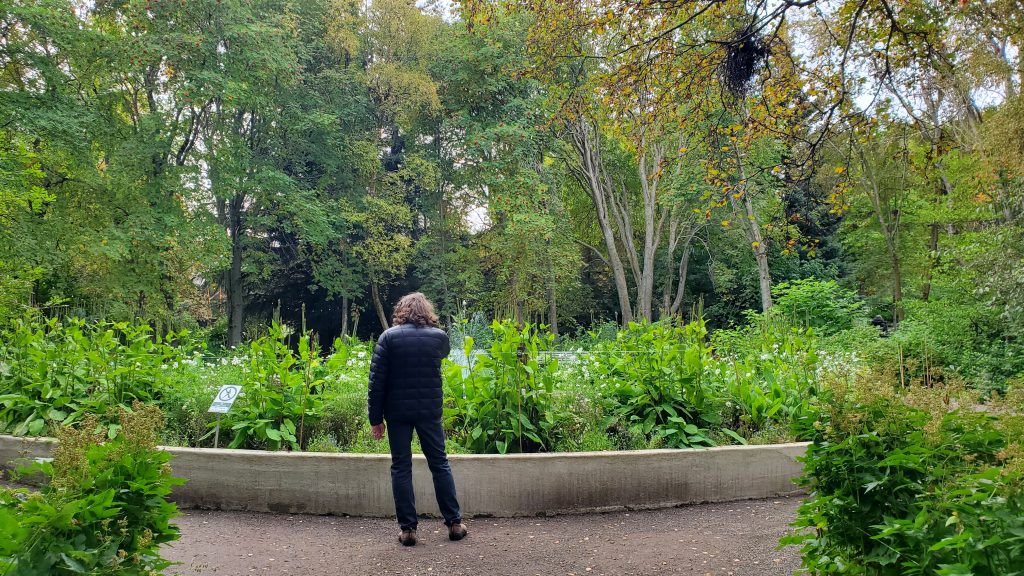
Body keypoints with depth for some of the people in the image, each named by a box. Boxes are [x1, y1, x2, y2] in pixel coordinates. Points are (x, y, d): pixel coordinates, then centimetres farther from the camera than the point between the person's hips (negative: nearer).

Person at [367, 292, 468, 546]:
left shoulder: (389, 336, -3)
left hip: (398, 412, -1)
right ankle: (454, 523, 15)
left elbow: (377, 380, -7)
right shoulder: (439, 336, 0)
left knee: (401, 468, 7)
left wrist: (376, 418, -2)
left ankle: (408, 528, 8)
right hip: (429, 411, 1)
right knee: (440, 464, 11)